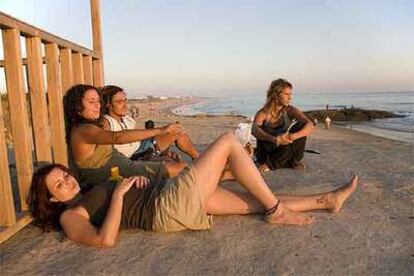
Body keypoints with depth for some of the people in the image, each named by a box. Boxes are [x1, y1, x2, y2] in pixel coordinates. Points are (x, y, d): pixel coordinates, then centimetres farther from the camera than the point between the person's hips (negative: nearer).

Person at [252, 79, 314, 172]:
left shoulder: (290, 111, -10)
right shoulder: (263, 113, -16)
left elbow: (310, 126, -23)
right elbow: (255, 130, -36)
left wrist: (292, 136, -41)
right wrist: (275, 140, -53)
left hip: (286, 149, 3)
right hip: (267, 152, -2)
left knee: (301, 126, -19)